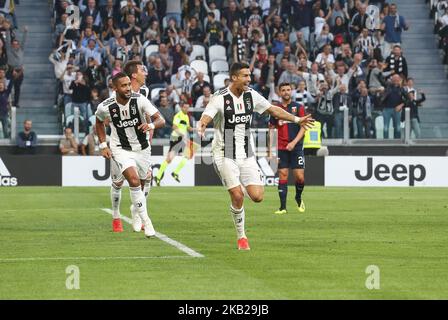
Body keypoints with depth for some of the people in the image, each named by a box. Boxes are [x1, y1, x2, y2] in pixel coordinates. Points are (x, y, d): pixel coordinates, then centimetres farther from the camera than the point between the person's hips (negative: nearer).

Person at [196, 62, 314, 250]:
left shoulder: (251, 95, 3)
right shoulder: (220, 98, -12)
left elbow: (273, 110, 15)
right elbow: (205, 118, -23)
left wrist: (297, 120, 15)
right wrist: (201, 127, -46)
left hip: (247, 155, 4)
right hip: (225, 155, -4)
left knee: (257, 196, -8)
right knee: (238, 197, -13)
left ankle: (240, 187, 27)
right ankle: (241, 237, 6)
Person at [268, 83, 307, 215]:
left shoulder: (298, 107, 2)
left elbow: (303, 127, -3)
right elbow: (271, 129, 11)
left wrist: (294, 142, -16)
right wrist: (270, 149, 5)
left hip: (296, 148, -1)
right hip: (281, 148, 1)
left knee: (300, 177, -6)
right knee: (282, 175, -5)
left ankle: (298, 198, 23)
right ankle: (283, 207, -4)